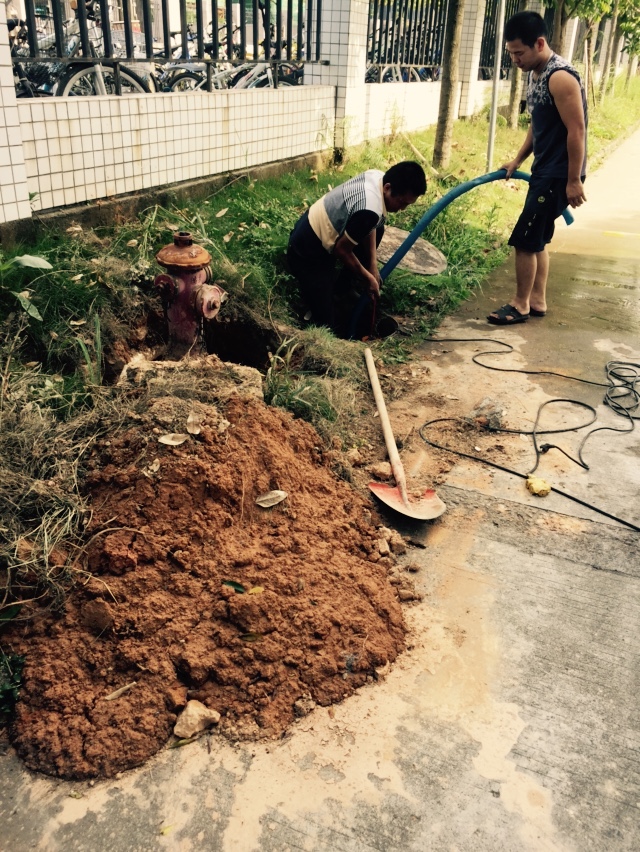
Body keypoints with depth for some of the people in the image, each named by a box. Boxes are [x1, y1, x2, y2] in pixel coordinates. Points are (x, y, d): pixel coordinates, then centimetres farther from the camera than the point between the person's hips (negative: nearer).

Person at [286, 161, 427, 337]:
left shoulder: (378, 177, -5)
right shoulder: (369, 210, -33)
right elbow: (342, 250, -20)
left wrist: (373, 266, 5)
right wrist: (368, 278, -5)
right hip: (307, 252, -9)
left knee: (377, 228, 22)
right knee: (326, 323, -10)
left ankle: (340, 287, 25)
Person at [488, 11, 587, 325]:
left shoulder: (560, 77, -20)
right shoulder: (535, 74, 10)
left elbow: (577, 130, -22)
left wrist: (574, 181, -21)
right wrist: (518, 160, 20)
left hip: (559, 175, -10)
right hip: (544, 170, 10)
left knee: (524, 239, -6)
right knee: (538, 239, 14)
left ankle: (520, 305, 6)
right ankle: (537, 301, 24)